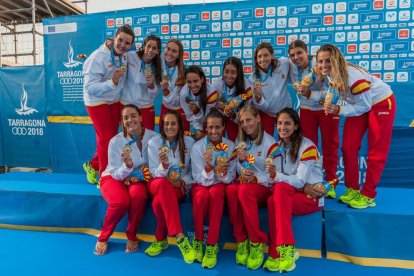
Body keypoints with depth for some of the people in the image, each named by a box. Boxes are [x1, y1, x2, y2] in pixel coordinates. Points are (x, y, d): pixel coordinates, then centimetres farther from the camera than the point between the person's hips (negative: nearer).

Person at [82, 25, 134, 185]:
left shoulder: (124, 55, -5)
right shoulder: (98, 57, -25)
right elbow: (90, 87, -26)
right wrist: (112, 81, -38)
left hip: (114, 101, 7)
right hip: (97, 102, -7)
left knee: (112, 137, 13)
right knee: (106, 139, -5)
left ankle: (92, 166, 34)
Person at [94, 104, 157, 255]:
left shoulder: (153, 137, -11)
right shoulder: (116, 141, -14)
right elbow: (117, 175, -11)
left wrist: (142, 174, -18)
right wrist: (127, 166, -32)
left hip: (138, 179, 1)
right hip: (114, 178, -1)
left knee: (138, 195, -33)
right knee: (121, 201, -32)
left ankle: (131, 236, -7)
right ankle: (103, 238, -3)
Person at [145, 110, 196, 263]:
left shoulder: (189, 141, 0)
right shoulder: (154, 142, -2)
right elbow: (154, 173, -4)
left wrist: (183, 181, -12)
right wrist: (164, 165, -26)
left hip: (180, 187, 0)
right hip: (158, 184, 0)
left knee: (158, 202, -35)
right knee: (163, 184, -39)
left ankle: (161, 239, -12)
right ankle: (180, 238, -39)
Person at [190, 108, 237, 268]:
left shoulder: (230, 146, -6)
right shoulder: (197, 146, -10)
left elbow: (229, 179, -6)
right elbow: (202, 180, -14)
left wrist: (223, 172, -29)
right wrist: (209, 167, -34)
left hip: (220, 185, 1)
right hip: (201, 185, 0)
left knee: (215, 192, -34)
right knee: (202, 194, -35)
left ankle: (212, 245, -25)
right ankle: (198, 240, -14)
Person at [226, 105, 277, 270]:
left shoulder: (270, 143, -5)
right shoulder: (241, 142, 10)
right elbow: (240, 174, 11)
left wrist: (256, 179, -22)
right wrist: (241, 161, -10)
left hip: (265, 188, -4)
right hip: (246, 184, 4)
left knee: (245, 190, -37)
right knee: (231, 189, -32)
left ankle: (257, 243, -22)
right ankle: (241, 241, -21)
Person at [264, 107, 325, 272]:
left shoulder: (307, 146, -11)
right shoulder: (277, 147, 6)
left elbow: (300, 180, -18)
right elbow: (274, 177, -2)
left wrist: (276, 176, -35)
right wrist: (302, 187, -17)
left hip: (312, 196, -4)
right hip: (290, 193, 4)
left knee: (280, 188, -33)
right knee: (273, 200, -31)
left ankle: (277, 253, -30)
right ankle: (285, 251, -23)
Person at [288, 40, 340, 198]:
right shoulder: (291, 66, -13)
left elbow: (328, 93, -28)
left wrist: (309, 93, -41)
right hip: (306, 109, 4)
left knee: (330, 146, 3)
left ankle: (330, 183, 14)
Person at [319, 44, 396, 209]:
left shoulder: (353, 76, -34)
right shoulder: (330, 74, -12)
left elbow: (365, 106, -27)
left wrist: (339, 110, -33)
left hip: (381, 103, -7)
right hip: (361, 104, 7)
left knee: (376, 152, -1)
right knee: (348, 147, 2)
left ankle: (368, 195, 9)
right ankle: (352, 189, 16)